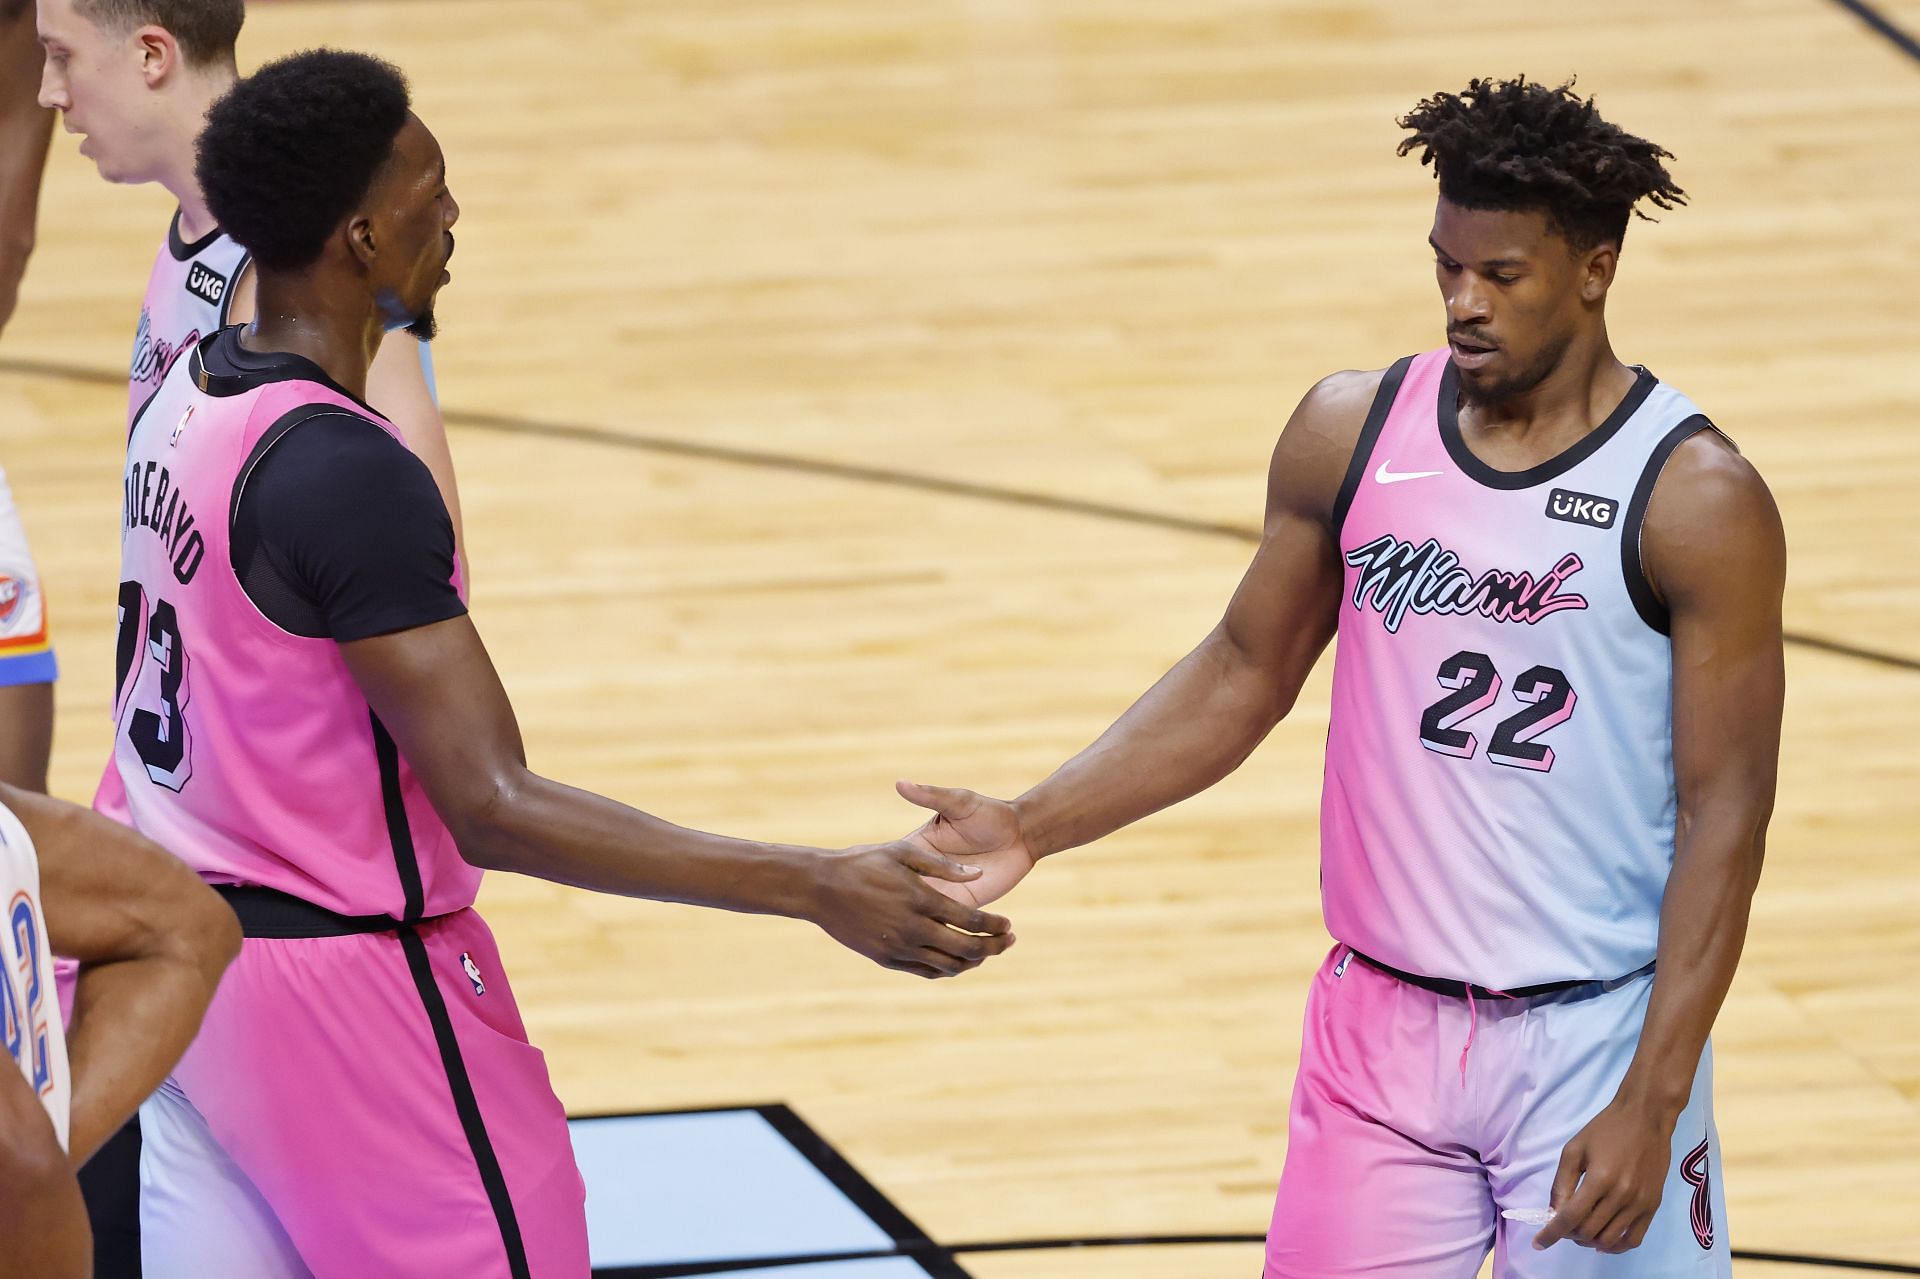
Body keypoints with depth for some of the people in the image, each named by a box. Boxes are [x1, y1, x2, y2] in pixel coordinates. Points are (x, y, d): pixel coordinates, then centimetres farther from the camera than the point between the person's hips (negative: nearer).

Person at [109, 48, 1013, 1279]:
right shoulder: (350, 475, -25)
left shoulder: (187, 396, 3)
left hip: (182, 936, 9)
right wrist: (818, 889, -31)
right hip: (335, 982, -9)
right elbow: (493, 808, -28)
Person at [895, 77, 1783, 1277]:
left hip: (1591, 1041, -4)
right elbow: (1245, 676, 12)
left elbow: (1724, 818, -12)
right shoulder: (1350, 434, 1)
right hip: (1383, 1029, 4)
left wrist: (1652, 1102, -18)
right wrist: (1035, 824, 1)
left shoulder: (1696, 497, -12)